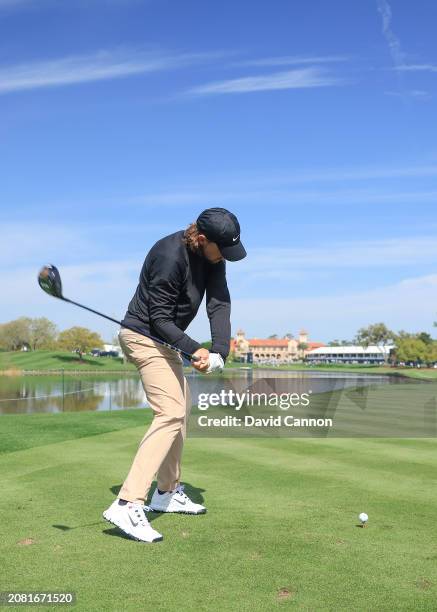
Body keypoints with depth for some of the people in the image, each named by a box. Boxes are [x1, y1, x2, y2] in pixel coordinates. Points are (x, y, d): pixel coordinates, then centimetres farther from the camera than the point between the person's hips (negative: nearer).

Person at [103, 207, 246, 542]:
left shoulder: (213, 256, -2)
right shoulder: (170, 257, -26)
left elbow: (220, 305, -9)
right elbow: (159, 318, -23)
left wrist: (220, 350, -22)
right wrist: (193, 349, -32)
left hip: (163, 339, 10)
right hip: (144, 336, -10)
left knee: (182, 409, 18)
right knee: (170, 414, -20)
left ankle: (168, 492, 30)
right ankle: (127, 505, -24)